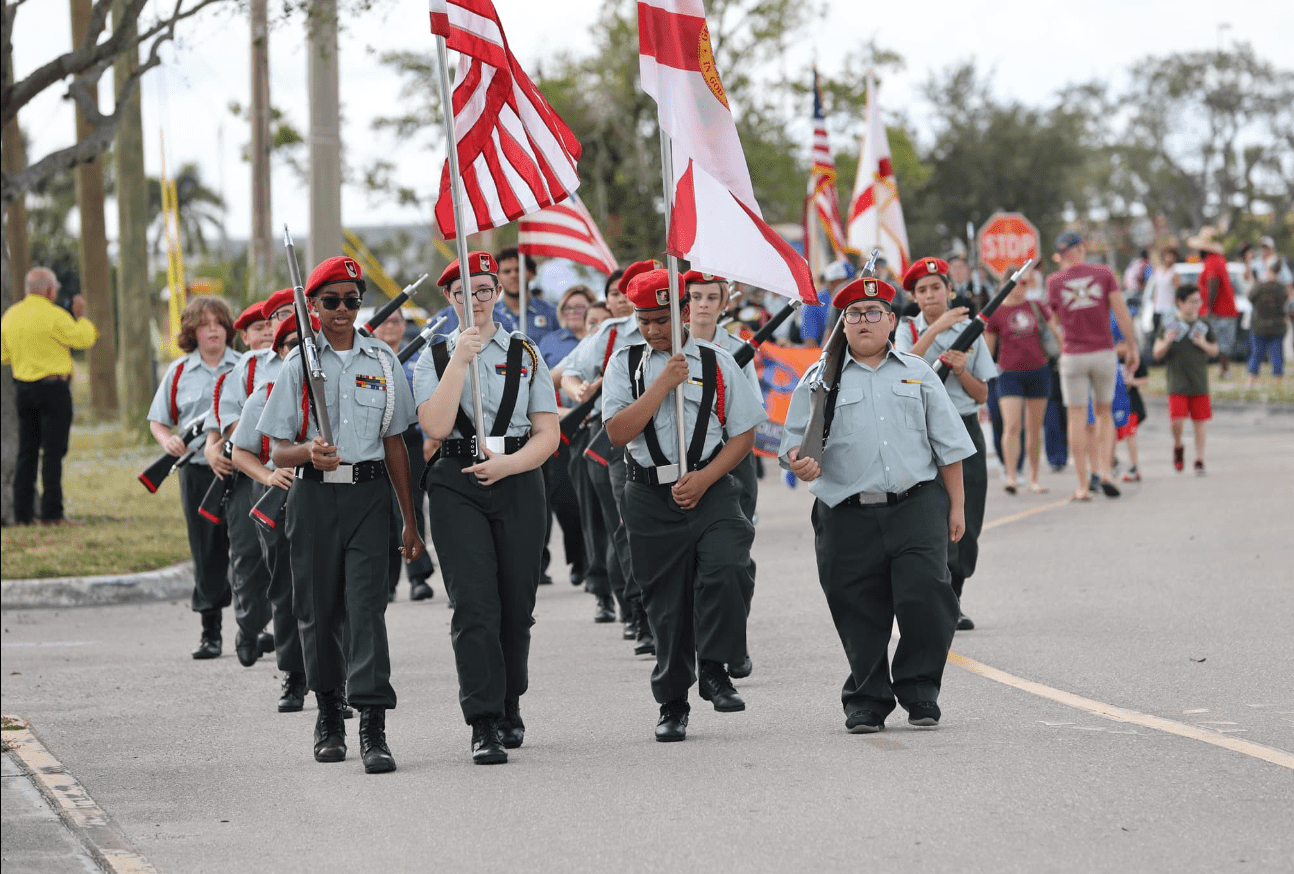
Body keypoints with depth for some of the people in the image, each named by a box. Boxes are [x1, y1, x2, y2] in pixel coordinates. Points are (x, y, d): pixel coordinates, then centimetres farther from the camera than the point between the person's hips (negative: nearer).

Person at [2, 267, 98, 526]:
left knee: (26, 451, 9)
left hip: (23, 388, 6)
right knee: (53, 451, -4)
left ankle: (22, 513, 7)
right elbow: (85, 339, -8)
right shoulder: (53, 315, -13)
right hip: (53, 387, -6)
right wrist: (81, 316, 8)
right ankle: (51, 512, -7)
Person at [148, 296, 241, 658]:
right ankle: (210, 632, 12)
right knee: (207, 553, 4)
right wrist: (167, 441, -7)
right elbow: (158, 420, 14)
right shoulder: (179, 372, 9)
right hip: (197, 470, 1)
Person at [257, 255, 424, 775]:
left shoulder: (382, 361, 8)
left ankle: (373, 728, -18)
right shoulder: (298, 365, 4)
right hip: (314, 496, 0)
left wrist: (410, 519, 13)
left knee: (366, 604, -12)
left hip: (369, 495, 0)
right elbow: (278, 451, 2)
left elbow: (394, 443, 13)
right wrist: (308, 452, -22)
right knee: (318, 607, 6)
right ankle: (328, 715, 25)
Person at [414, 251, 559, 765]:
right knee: (474, 605, -13)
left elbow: (548, 434, 5)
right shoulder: (434, 358, 8)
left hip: (518, 484, 2)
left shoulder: (525, 355, 11)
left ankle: (509, 709, 27)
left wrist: (509, 463, -13)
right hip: (457, 486, -2)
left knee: (516, 607, 6)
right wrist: (460, 360, -12)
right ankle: (484, 727, -16)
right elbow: (436, 427, -9)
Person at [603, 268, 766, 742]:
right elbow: (619, 432, -6)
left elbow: (743, 435, 4)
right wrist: (664, 383, -11)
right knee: (665, 601, 4)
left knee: (726, 569, -25)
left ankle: (714, 672, -11)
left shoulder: (717, 363, 5)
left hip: (711, 490, -1)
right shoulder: (625, 364, 7)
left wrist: (704, 479, -9)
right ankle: (672, 705, 17)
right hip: (651, 498, 1)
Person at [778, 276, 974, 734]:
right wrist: (799, 461, -17)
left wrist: (956, 505, 10)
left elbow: (948, 444, 15)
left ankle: (920, 691, 6)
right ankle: (866, 700, 16)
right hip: (849, 516, 0)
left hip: (917, 507, 0)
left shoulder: (917, 373, 14)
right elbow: (795, 440, 7)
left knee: (925, 597, -11)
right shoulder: (820, 380, 9)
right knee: (860, 611, 2)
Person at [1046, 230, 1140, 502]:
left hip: (1072, 356, -1)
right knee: (1103, 411, 17)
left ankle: (1082, 485, 1)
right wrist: (1132, 347, 0)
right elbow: (1121, 312, -7)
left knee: (1077, 418, 3)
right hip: (1104, 352, 1)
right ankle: (1104, 471, 0)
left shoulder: (1054, 281, -1)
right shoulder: (1104, 274, -2)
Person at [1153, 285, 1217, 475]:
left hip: (1200, 384, 2)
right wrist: (1166, 342, -20)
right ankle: (1178, 447, 18)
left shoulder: (1204, 326, 6)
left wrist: (1203, 344, -8)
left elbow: (1214, 350, 12)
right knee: (1176, 421, -12)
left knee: (1200, 423, 3)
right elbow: (1157, 353, 0)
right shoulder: (1168, 326, -1)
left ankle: (1199, 460, 13)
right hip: (1177, 386, -2)